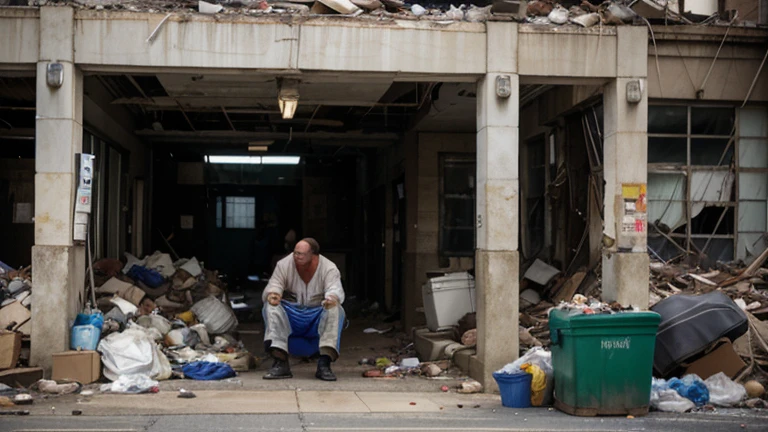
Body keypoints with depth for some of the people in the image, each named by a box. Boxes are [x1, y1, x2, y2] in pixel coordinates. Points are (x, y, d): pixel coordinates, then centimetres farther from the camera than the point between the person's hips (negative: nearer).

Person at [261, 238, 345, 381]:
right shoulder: (284, 265, -4)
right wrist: (271, 295, -38)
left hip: (317, 317, -1)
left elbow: (336, 289, -22)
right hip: (290, 313, 1)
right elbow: (272, 287, -11)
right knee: (270, 307, -27)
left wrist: (332, 298, -48)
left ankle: (324, 364, -35)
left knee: (335, 309, -31)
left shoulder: (329, 268, -7)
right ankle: (280, 363, -34)